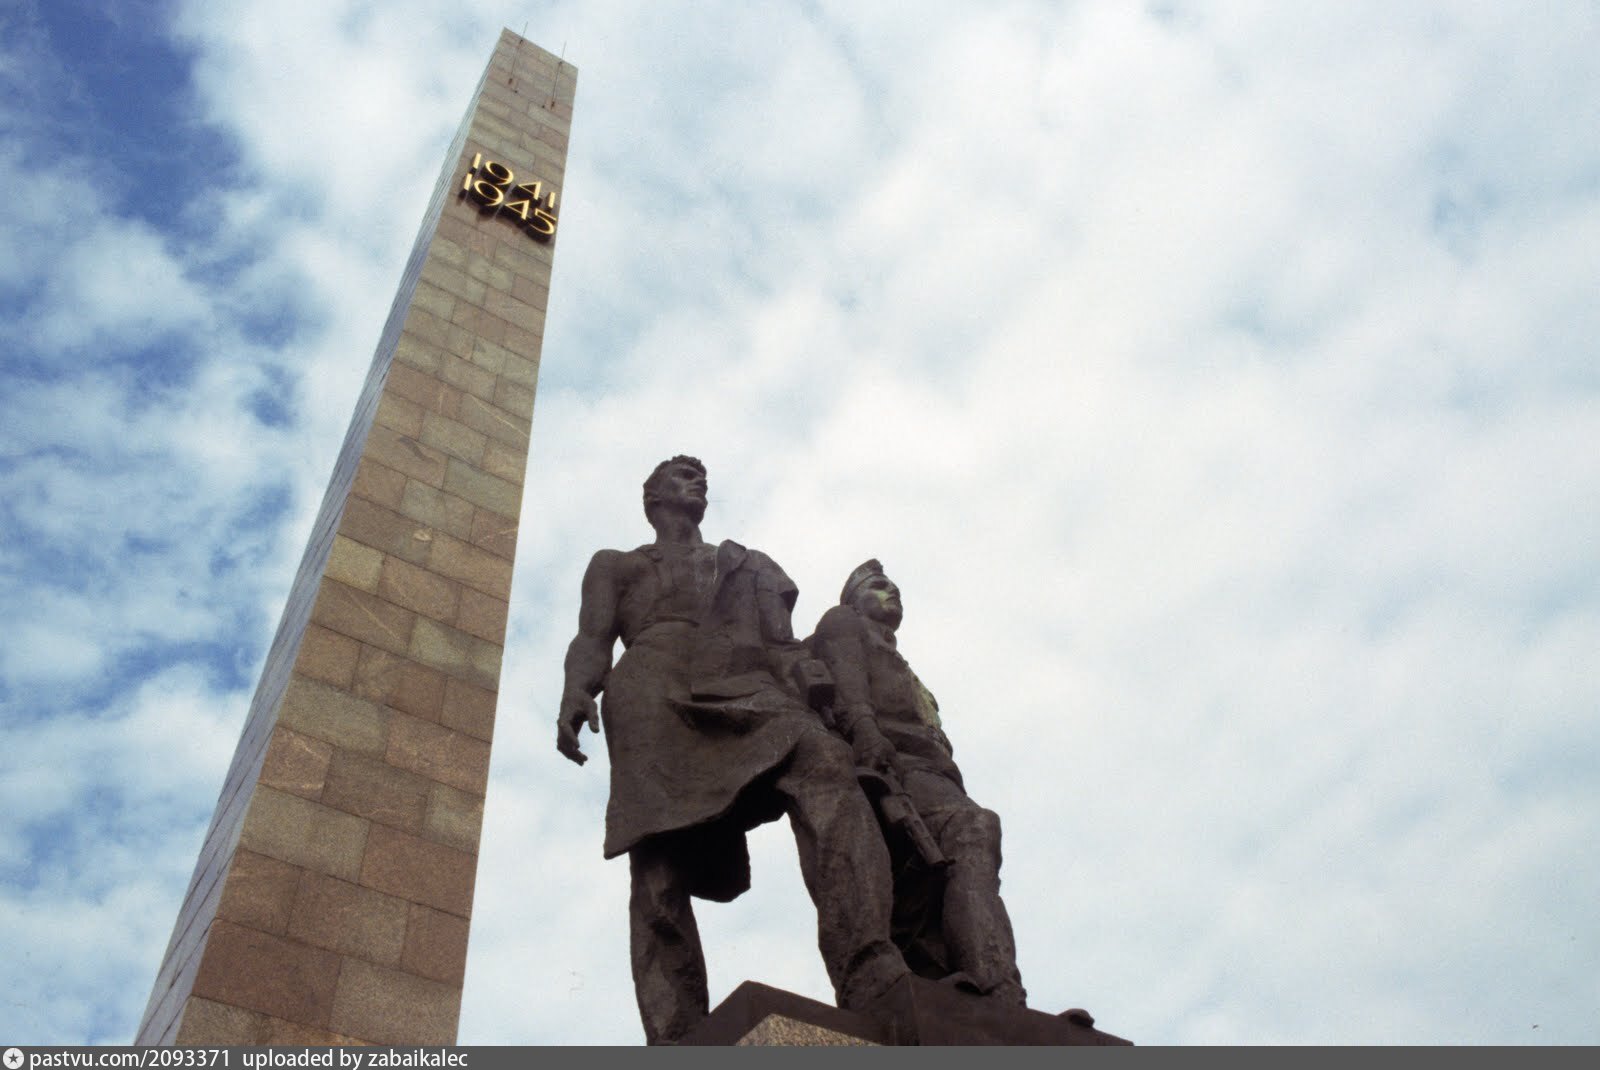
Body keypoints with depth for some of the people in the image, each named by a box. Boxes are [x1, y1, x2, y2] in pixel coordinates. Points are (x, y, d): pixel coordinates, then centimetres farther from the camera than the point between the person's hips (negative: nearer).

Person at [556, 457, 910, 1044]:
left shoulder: (750, 565, 36)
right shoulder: (615, 564, 33)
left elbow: (784, 645, 22)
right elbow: (592, 641, 17)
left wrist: (818, 705, 1)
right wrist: (576, 696, -7)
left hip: (748, 693, 0)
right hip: (654, 698, 0)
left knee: (825, 764, -34)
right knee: (659, 874, -20)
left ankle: (875, 987, -51)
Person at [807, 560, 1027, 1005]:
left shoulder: (902, 674, 45)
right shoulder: (842, 623, 24)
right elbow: (843, 685, 0)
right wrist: (865, 734, -21)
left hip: (928, 775, 8)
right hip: (887, 765, -8)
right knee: (972, 829, -34)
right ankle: (997, 996, -50)